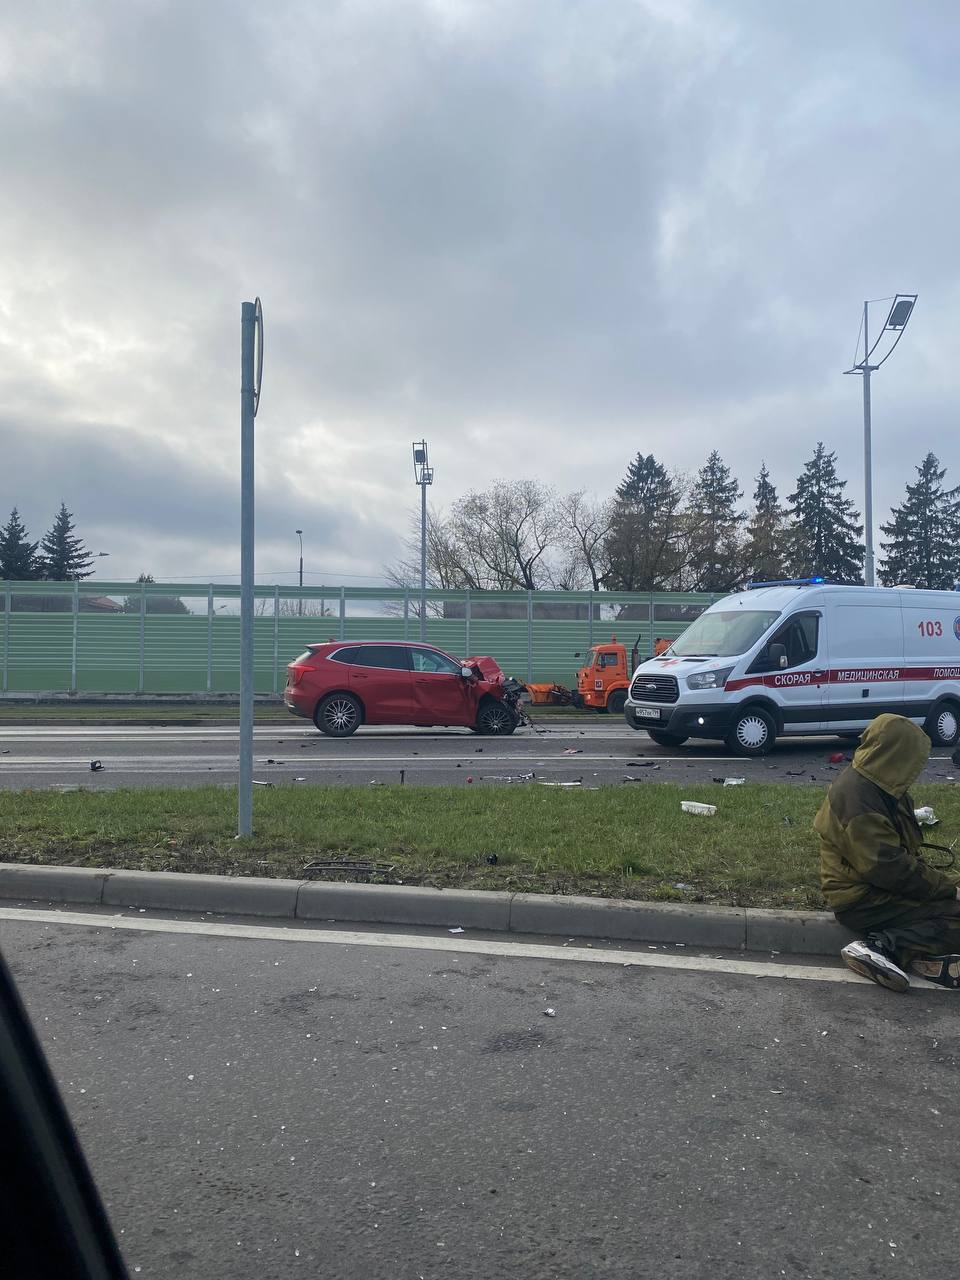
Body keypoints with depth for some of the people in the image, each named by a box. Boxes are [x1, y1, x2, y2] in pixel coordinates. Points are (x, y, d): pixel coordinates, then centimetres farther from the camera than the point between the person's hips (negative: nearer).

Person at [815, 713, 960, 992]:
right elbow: (890, 869, -25)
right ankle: (881, 947, -19)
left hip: (877, 886, 10)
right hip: (863, 901, -10)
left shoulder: (872, 784, 5)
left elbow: (896, 850, 12)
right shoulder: (860, 800, -26)